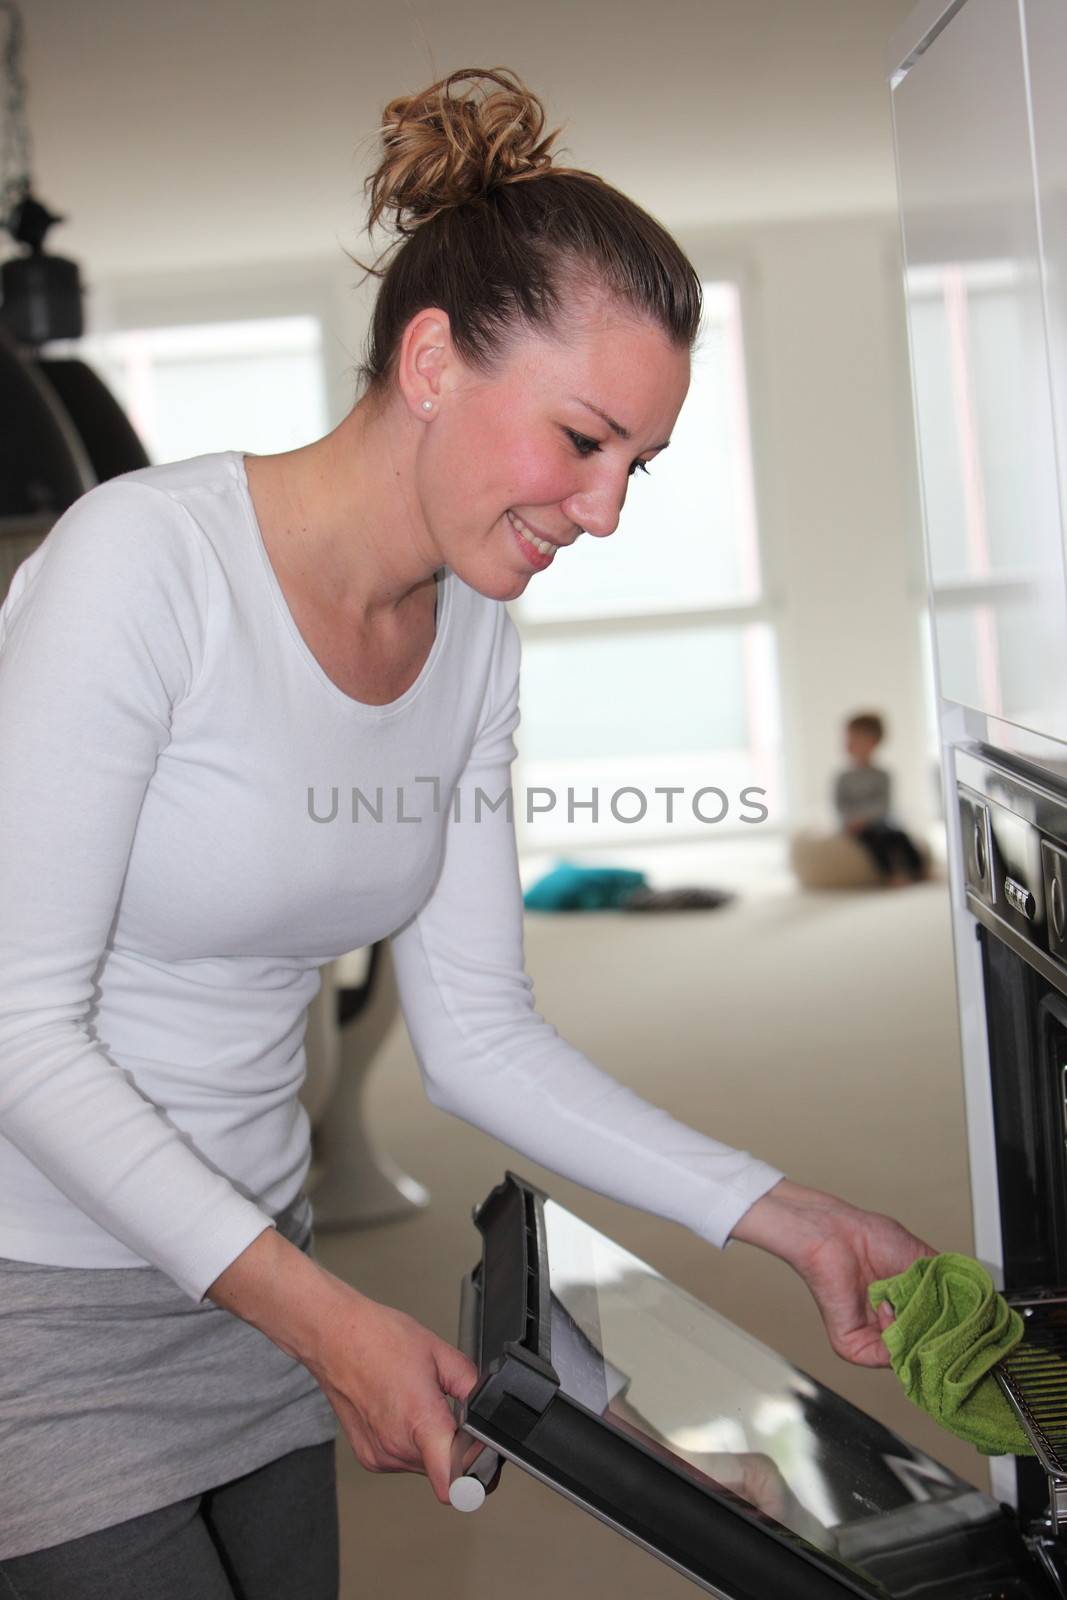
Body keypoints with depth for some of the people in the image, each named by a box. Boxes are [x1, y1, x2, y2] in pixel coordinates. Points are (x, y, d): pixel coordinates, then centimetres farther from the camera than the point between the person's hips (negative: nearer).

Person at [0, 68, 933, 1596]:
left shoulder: (474, 643, 0)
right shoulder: (145, 562, -22)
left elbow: (477, 1035, 3)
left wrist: (782, 1215, -5)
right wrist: (317, 1312, -23)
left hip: (247, 1260, 6)